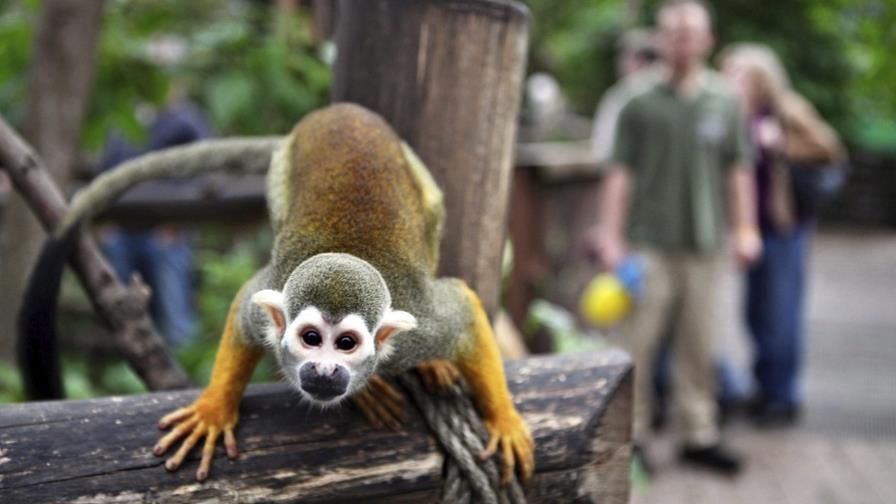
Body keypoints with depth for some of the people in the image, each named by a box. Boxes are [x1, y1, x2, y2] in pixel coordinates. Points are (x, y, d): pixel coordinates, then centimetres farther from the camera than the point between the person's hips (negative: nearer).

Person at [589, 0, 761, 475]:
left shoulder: (725, 101, 8)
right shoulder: (641, 103, -1)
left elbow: (738, 168, 11)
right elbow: (620, 172, -1)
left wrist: (745, 228, 8)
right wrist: (609, 234, -5)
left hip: (703, 243, 3)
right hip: (649, 242, -2)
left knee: (698, 345, 9)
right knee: (638, 342, -1)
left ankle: (700, 435, 19)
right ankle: (631, 436, 11)